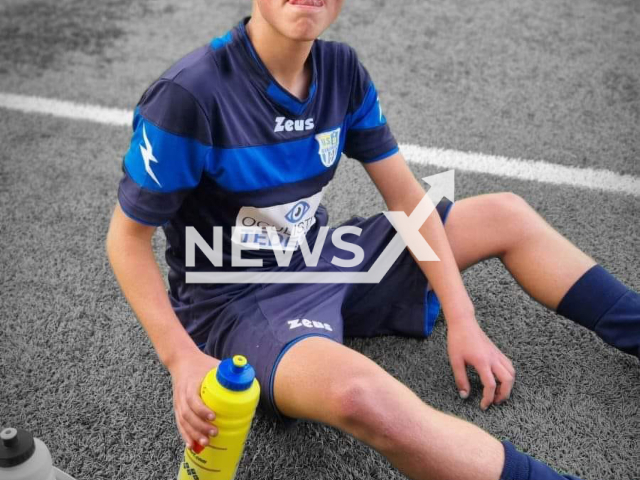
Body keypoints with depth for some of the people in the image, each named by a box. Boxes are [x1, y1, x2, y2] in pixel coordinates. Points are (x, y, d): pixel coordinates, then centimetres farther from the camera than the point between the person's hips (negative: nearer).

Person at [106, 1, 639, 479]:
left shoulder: (342, 70, -5)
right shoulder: (188, 96, -24)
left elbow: (405, 196, -2)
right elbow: (128, 239, -14)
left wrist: (461, 319, -6)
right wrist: (182, 359, -24)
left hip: (324, 259, 7)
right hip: (235, 302, -6)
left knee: (509, 214, 8)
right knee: (359, 392, -41)